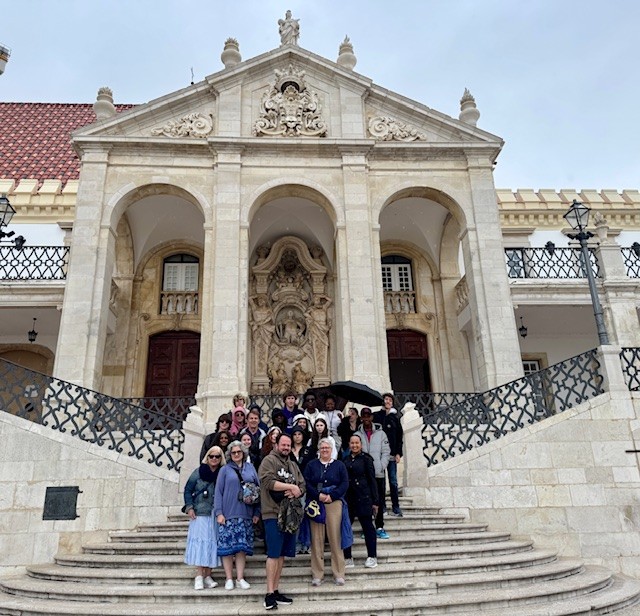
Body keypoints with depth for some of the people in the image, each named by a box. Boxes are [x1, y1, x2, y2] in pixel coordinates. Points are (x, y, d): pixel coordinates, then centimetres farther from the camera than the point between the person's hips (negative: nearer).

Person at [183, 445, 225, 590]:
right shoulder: (199, 472, 2)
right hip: (200, 514, -2)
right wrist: (189, 507, -5)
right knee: (200, 543, -5)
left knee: (213, 544, 4)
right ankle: (199, 576, -1)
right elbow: (188, 490, 4)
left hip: (217, 516, 2)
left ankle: (207, 576, 13)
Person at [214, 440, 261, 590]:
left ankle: (240, 578, 12)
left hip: (246, 515, 2)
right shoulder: (225, 470, 5)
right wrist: (219, 512, -7)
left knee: (242, 546, 3)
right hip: (228, 515, -2)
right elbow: (218, 492, 2)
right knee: (227, 546, 0)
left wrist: (257, 512, 5)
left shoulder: (250, 468, 10)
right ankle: (229, 579, 10)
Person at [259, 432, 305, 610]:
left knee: (281, 554, 10)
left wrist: (296, 492, -11)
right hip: (274, 514, -7)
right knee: (273, 554, -7)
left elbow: (302, 486, 13)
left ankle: (275, 591, 17)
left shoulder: (293, 465, 18)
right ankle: (270, 594, -2)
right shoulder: (269, 461, -3)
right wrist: (291, 486, -15)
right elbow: (268, 482, -18)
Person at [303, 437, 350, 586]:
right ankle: (317, 574, 7)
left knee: (335, 538, -2)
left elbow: (345, 483, 2)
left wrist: (332, 496, -9)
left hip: (334, 503, 0)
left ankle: (338, 574, 6)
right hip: (315, 503, 1)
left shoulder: (339, 465, 10)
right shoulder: (311, 465, 12)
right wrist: (318, 495, -11)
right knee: (316, 539, -1)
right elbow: (306, 483, 2)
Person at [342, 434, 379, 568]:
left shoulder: (366, 459, -2)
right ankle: (347, 558, 15)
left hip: (363, 498, -4)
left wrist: (375, 501, -5)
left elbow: (372, 480, -2)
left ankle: (372, 557, 14)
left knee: (367, 527, 2)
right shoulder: (345, 460, 10)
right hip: (348, 499, 4)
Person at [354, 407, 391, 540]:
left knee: (379, 501, 3)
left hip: (378, 474, 0)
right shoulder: (357, 434, 4)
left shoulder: (380, 433, 5)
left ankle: (379, 528, 12)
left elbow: (386, 452, 2)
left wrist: (382, 467, -8)